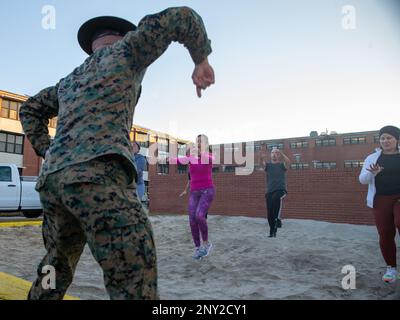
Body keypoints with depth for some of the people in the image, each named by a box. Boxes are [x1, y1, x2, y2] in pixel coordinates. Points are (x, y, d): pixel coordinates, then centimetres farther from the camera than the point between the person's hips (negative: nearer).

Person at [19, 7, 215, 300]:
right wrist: (201, 60, 24)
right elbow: (181, 18, 11)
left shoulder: (70, 80, 33)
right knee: (135, 284, -13)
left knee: (56, 270, 25)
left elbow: (30, 111, 40)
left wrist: (48, 153, 30)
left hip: (53, 178, 9)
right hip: (95, 174, -8)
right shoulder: (125, 48, 15)